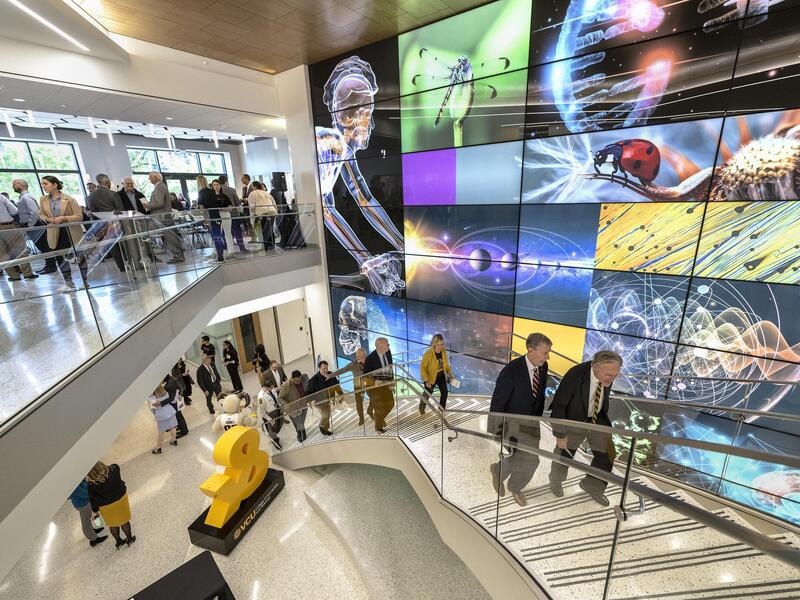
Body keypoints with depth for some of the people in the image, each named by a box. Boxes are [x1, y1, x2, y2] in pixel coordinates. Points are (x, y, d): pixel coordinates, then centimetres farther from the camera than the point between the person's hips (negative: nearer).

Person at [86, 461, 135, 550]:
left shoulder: (91, 484, -28)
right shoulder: (114, 469, -28)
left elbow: (92, 499, -12)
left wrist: (95, 510, 4)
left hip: (106, 507, -1)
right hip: (121, 498, 1)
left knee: (113, 525, 25)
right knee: (124, 521, 23)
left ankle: (119, 541, 46)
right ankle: (129, 539, 41)